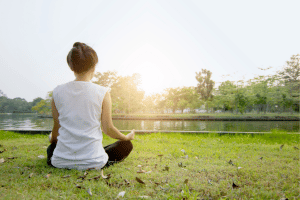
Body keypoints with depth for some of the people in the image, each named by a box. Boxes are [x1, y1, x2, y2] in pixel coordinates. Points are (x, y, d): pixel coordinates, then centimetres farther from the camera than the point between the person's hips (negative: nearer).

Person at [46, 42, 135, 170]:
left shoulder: (58, 92, -6)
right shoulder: (102, 93, -14)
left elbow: (57, 126, 4)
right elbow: (108, 129, -9)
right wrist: (127, 137, 12)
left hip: (61, 162, 3)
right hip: (92, 162, -3)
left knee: (52, 147, 39)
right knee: (126, 144, 22)